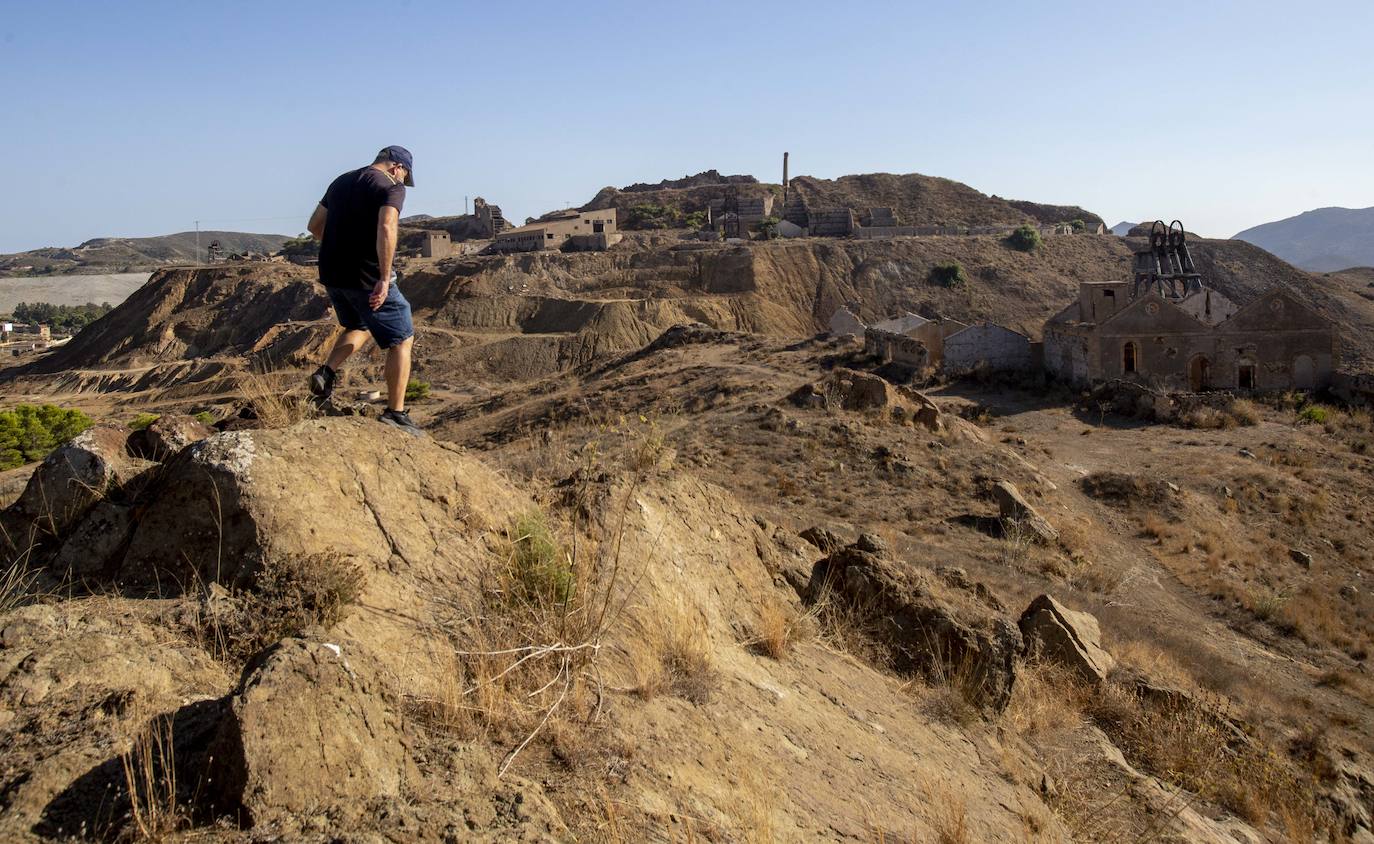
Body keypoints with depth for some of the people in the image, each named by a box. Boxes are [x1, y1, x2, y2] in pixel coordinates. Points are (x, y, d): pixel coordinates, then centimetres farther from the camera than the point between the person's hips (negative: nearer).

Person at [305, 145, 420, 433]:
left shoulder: (341, 181, 16)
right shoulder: (392, 187, -7)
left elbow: (314, 225, 20)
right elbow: (386, 228, -25)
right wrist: (384, 278, -27)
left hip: (332, 274, 7)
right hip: (367, 277, -7)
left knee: (358, 327, 32)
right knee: (401, 340, 5)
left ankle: (327, 371, 10)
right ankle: (395, 413, 3)